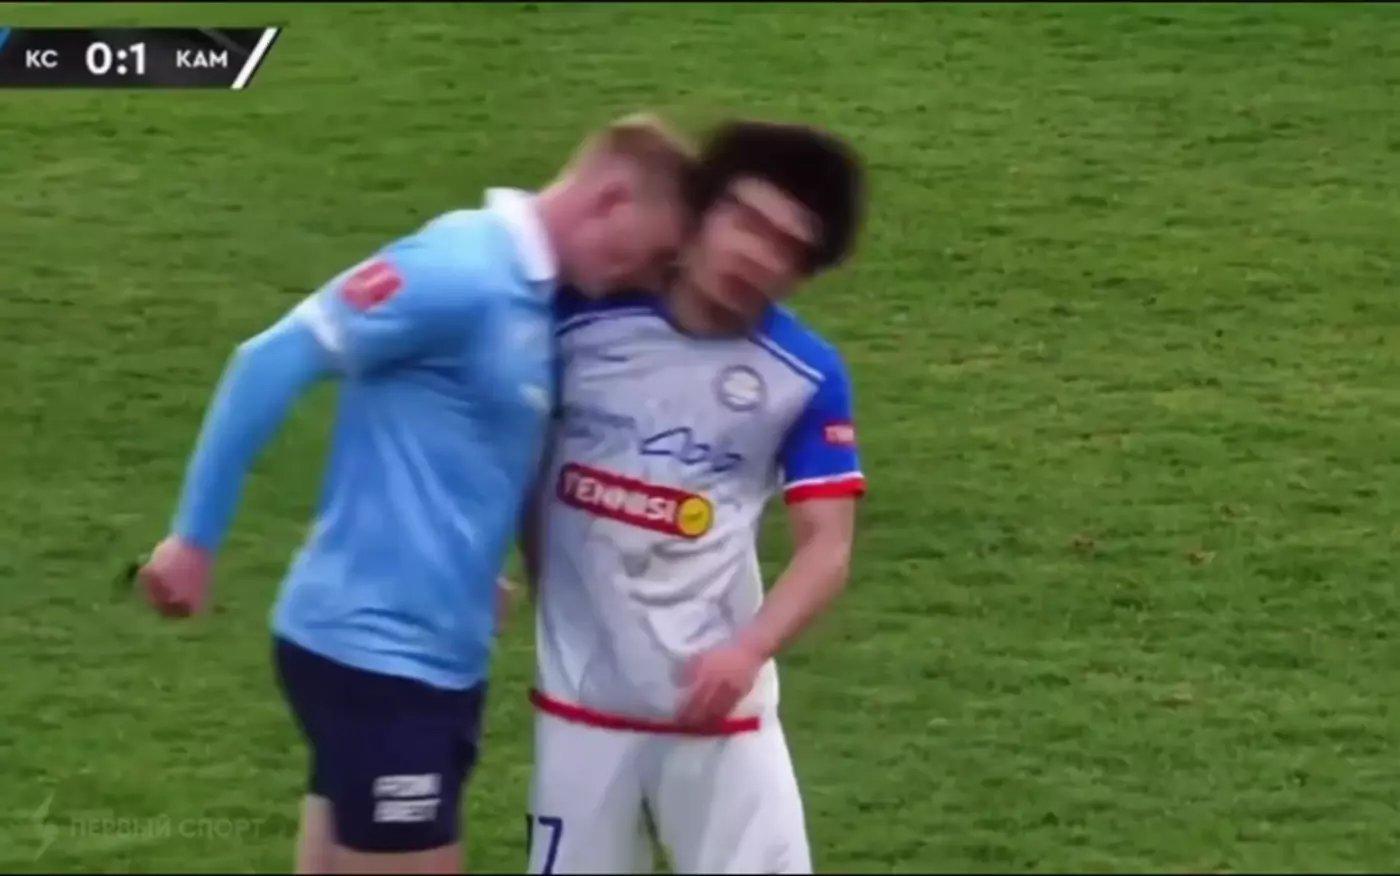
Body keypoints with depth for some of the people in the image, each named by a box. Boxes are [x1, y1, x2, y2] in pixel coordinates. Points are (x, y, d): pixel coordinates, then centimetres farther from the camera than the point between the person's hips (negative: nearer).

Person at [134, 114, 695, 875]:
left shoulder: (533, 297, 9)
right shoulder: (463, 273, -17)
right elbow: (272, 362, -18)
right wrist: (195, 538, -16)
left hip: (436, 652, 8)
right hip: (374, 646, -8)